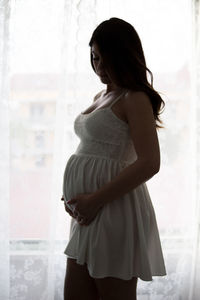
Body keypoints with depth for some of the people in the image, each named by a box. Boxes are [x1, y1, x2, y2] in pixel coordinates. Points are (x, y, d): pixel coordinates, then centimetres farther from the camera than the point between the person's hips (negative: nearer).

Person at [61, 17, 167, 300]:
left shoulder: (135, 99, -9)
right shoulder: (101, 96, 16)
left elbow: (149, 163, -19)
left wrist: (96, 199, -16)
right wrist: (76, 196, 8)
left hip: (114, 210, -8)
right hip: (89, 212, 8)